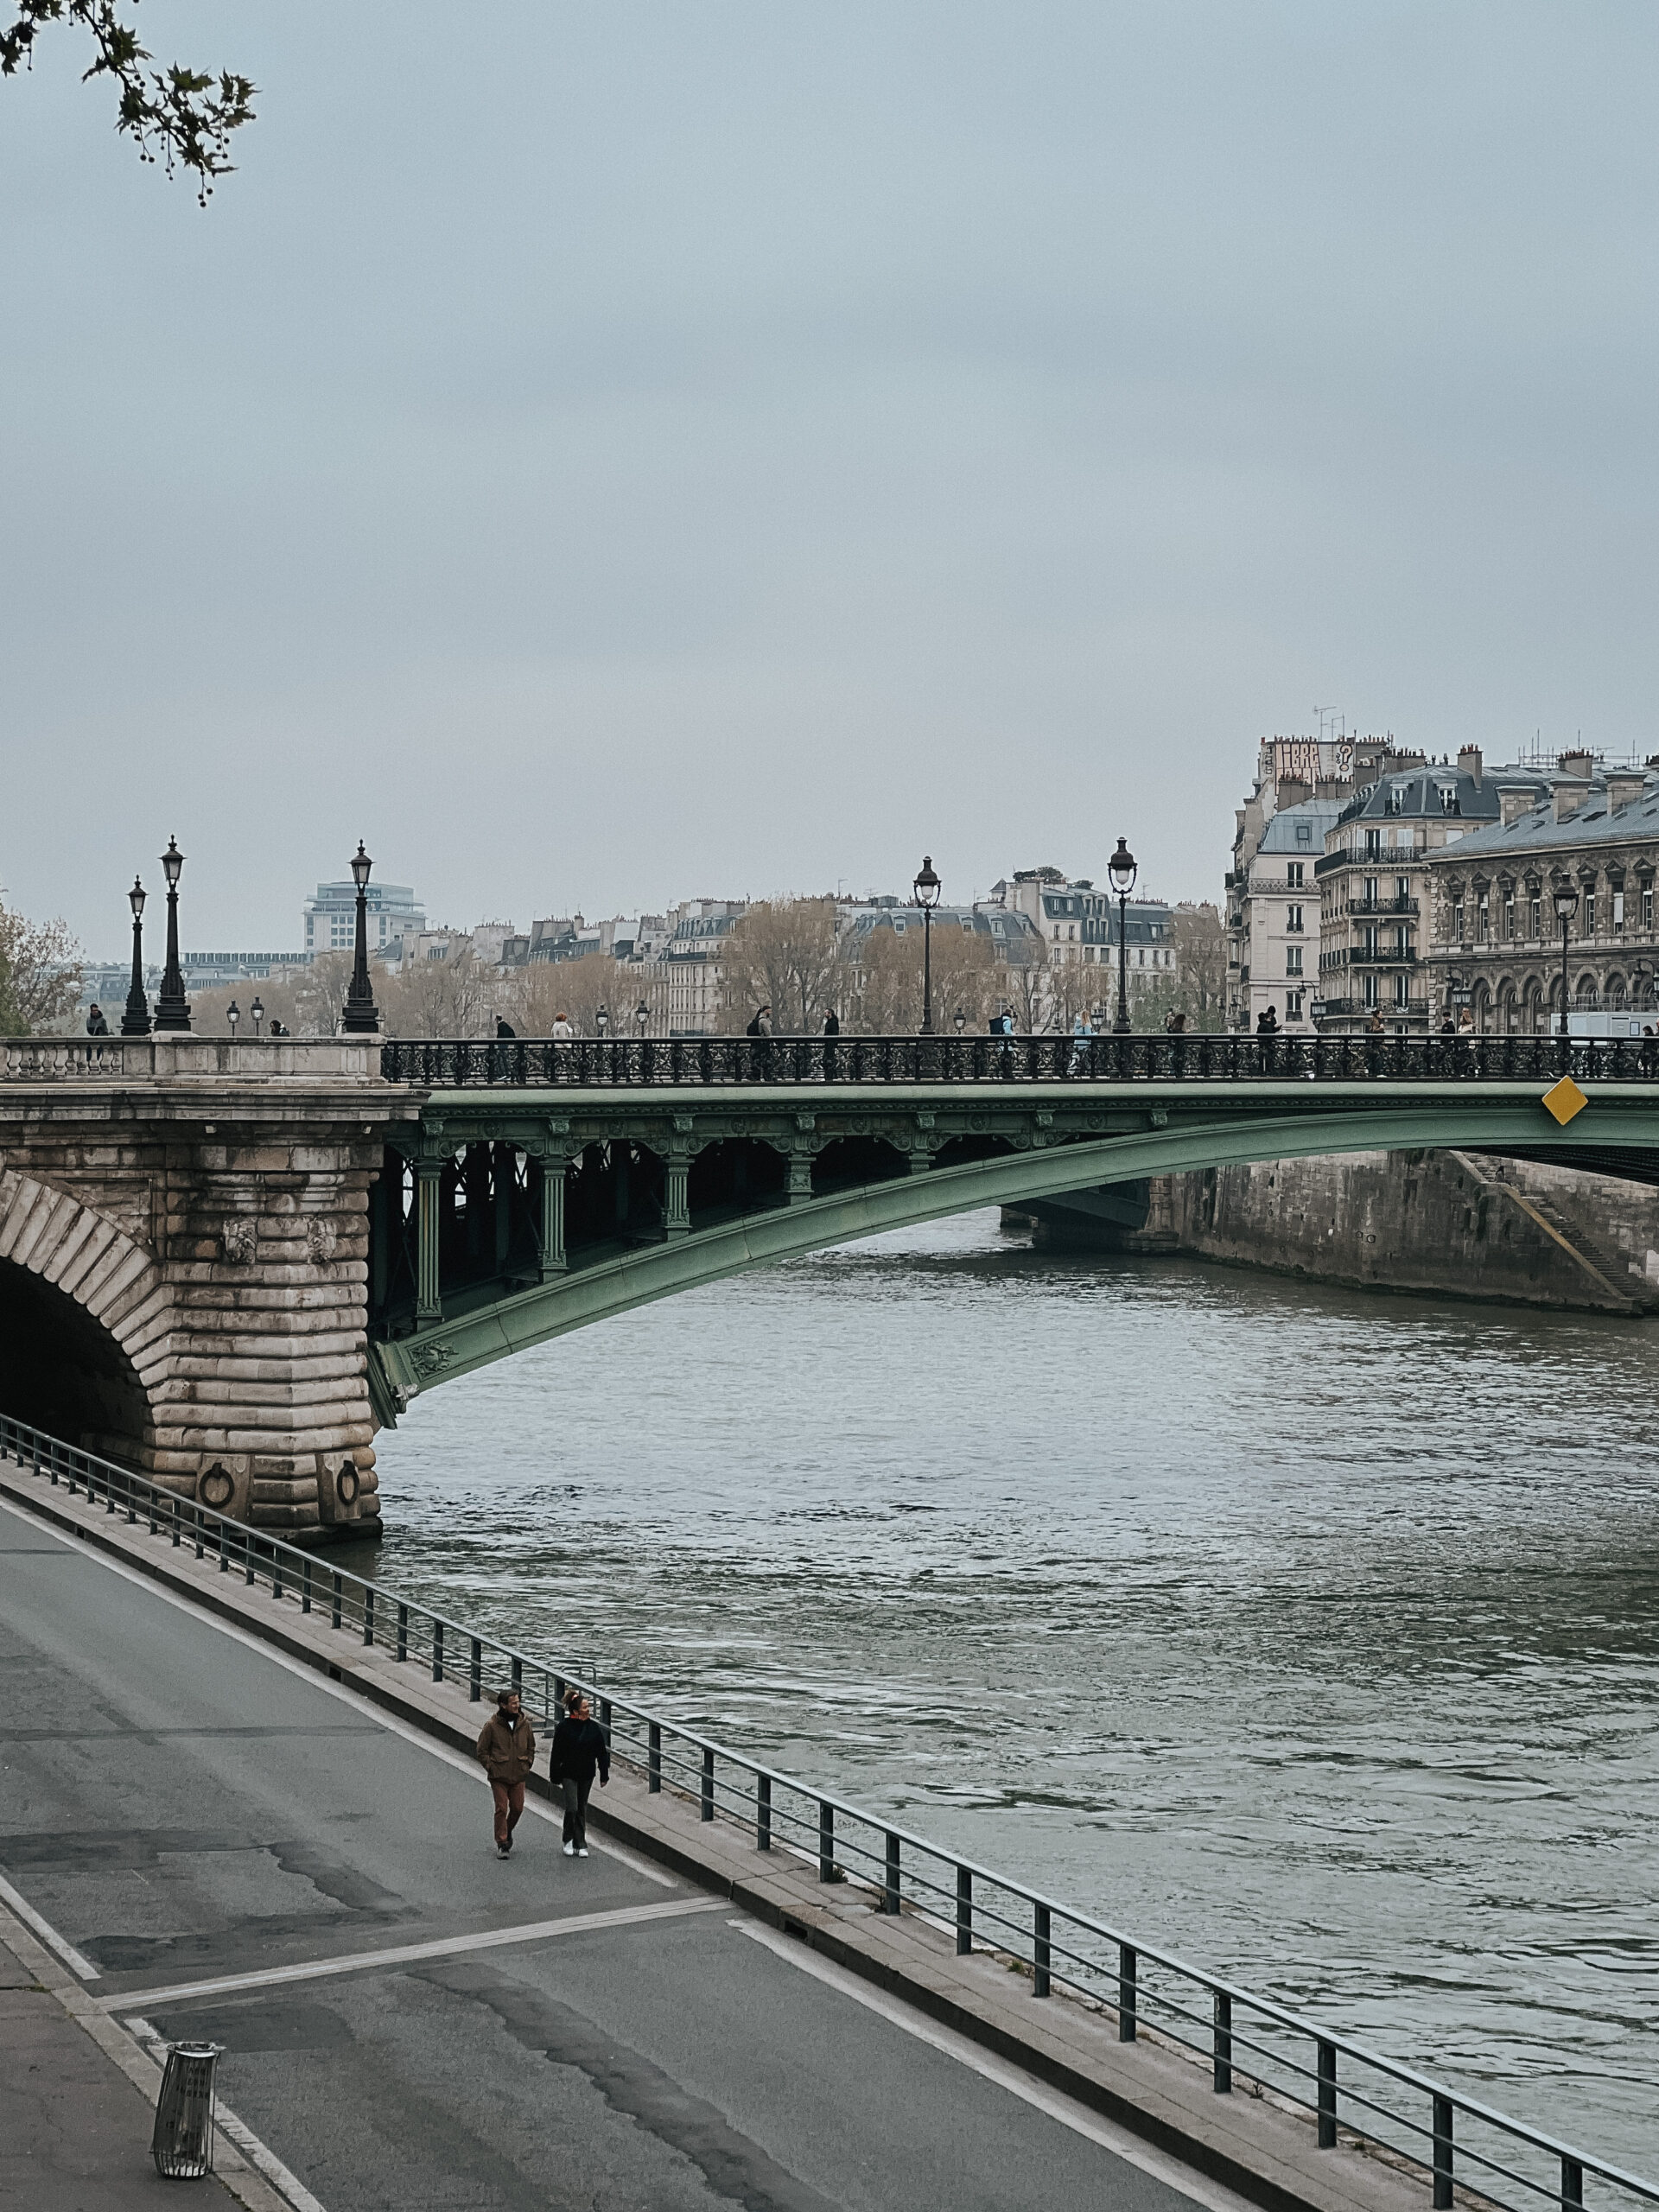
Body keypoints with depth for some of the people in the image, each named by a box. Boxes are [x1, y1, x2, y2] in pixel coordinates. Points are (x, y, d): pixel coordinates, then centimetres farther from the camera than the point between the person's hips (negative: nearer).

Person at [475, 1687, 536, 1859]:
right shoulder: (492, 1725, -10)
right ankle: (502, 1843, 3)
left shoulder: (524, 1724, 2)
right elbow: (482, 1750, -2)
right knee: (501, 1809, -4)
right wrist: (490, 1767, -7)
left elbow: (531, 1746, 17)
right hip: (499, 1776, -4)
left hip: (518, 1775, 4)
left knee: (517, 1807, 7)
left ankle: (508, 1831, 35)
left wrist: (527, 1764, 7)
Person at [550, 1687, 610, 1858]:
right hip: (569, 1774, -3)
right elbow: (557, 1754, -4)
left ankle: (581, 1845, 16)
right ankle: (569, 1840, 9)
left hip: (586, 1775, 3)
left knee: (582, 1809, 10)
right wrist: (555, 1778, -3)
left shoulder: (593, 1727, 0)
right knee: (572, 1807, -11)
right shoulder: (564, 1727, -9)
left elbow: (602, 1752, 5)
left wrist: (604, 1775, 4)